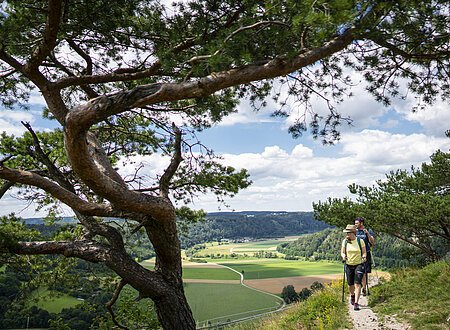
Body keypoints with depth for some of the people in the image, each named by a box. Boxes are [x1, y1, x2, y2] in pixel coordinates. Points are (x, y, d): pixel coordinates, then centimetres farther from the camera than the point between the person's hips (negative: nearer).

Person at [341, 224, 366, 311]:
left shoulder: (360, 241, -7)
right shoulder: (345, 241, -1)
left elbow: (364, 252, 0)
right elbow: (342, 252, 5)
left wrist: (364, 257, -21)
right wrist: (343, 256, -17)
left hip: (359, 265, -2)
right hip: (349, 265, 3)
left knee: (357, 284, -12)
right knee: (350, 284, 11)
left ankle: (356, 303, -9)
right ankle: (352, 295, 42)